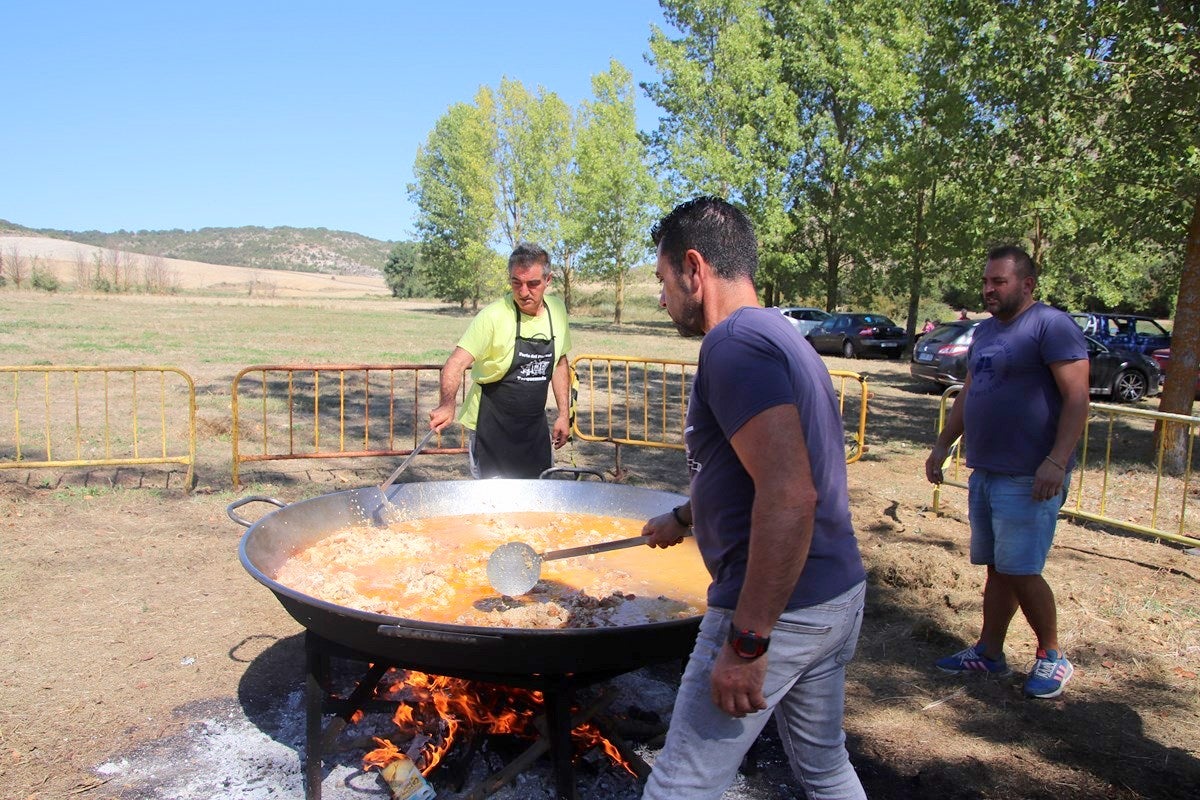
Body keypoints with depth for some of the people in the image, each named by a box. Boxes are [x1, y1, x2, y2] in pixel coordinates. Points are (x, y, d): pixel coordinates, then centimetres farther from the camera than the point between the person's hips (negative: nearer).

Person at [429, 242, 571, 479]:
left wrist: (564, 413, 9)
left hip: (535, 426, 5)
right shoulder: (494, 316, -18)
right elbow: (457, 363, -24)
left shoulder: (557, 310, 0)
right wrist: (447, 404, -42)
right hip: (492, 428, -5)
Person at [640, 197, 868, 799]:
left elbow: (790, 496, -30)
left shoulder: (735, 343, -18)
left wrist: (747, 643, -25)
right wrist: (684, 517, 39)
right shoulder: (781, 338, 14)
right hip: (838, 593, 10)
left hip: (777, 610, -10)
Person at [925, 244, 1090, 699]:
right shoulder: (985, 332, 16)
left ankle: (1052, 657, 16)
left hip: (1028, 478, -8)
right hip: (984, 472, 8)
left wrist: (1057, 461, -24)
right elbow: (967, 394, 22)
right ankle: (989, 653, 23)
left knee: (1020, 571, -5)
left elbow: (1077, 398, -17)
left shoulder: (1051, 326, -10)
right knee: (996, 569, 14)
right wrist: (943, 445, 18)